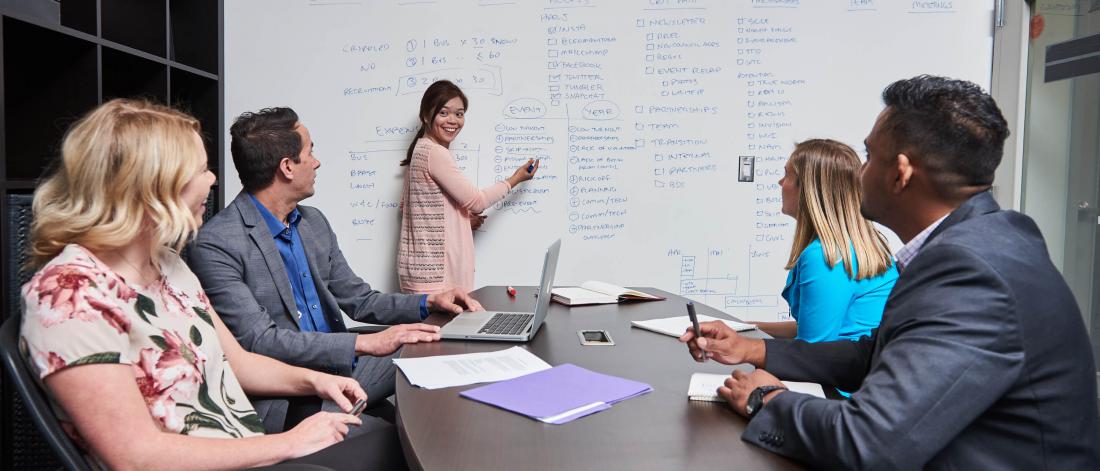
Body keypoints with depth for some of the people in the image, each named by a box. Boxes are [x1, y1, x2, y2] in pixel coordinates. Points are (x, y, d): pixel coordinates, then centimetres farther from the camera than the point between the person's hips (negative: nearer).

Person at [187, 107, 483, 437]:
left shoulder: (314, 222, 10)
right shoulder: (215, 245, -14)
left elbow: (358, 299, 15)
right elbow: (258, 341, -20)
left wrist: (428, 303, 0)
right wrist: (364, 343, -25)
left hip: (342, 368, 8)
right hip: (285, 398, -7)